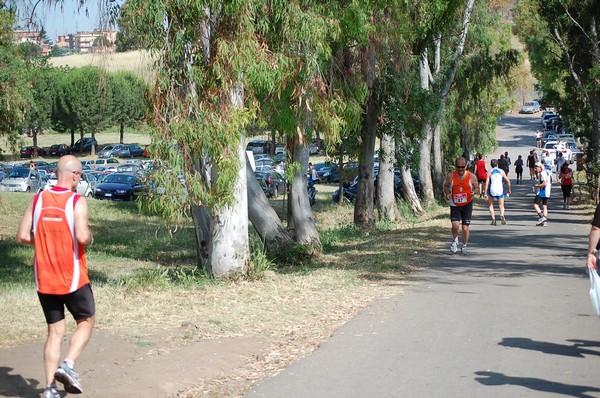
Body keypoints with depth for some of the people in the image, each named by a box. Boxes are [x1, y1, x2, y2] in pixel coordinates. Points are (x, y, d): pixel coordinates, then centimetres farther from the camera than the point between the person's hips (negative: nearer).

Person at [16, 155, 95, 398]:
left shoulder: (38, 200, 2)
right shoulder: (77, 202, -12)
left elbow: (23, 236, 0)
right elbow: (82, 237, -24)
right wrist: (90, 239, -1)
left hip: (44, 280, 4)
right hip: (72, 279, -4)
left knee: (55, 332, 12)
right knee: (86, 321, 17)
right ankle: (68, 365, -3)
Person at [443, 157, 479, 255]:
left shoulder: (472, 176, -7)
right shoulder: (450, 176, -6)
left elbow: (477, 188, 4)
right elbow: (446, 186, 10)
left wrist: (474, 192, -20)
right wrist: (447, 193, -11)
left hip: (467, 204, 0)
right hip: (454, 205, 0)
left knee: (465, 227, 0)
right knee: (455, 225, -17)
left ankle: (464, 247, 22)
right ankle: (455, 240, 15)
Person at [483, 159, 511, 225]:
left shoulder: (490, 172, 2)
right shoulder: (501, 171, 6)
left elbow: (487, 183, -5)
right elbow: (508, 181, 4)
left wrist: (485, 193, -4)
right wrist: (509, 189, 18)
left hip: (492, 191, -1)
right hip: (500, 191, 1)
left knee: (491, 205, 19)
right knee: (501, 206, 12)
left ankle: (493, 219, 6)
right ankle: (502, 215, -19)